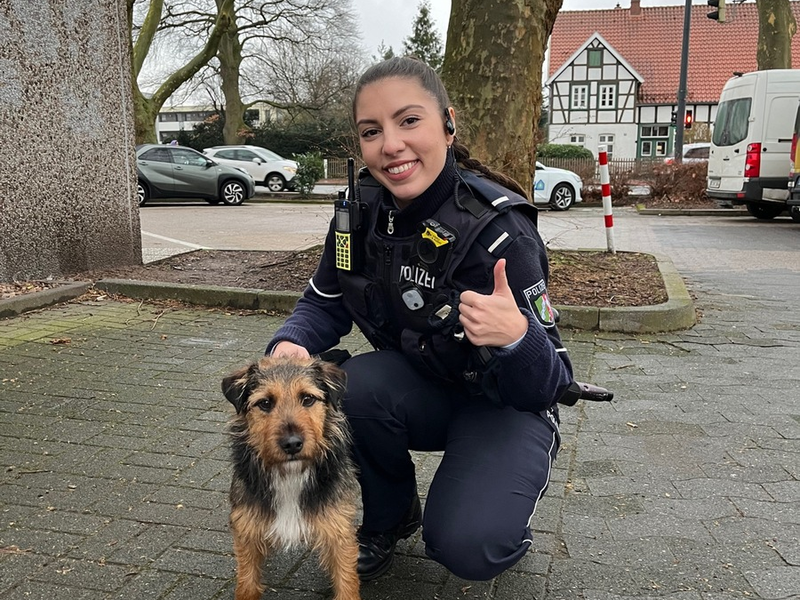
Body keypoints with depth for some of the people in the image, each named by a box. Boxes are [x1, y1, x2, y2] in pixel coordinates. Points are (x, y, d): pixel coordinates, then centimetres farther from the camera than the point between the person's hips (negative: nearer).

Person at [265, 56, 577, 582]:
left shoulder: (497, 229, -27)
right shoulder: (364, 208, -12)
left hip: (503, 406, -4)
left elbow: (547, 385, -24)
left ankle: (502, 507, 12)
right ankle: (391, 517, 2)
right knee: (352, 386, -28)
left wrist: (516, 337, -47)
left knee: (466, 547, -26)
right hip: (420, 390, 5)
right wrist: (291, 344, -21)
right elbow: (325, 303, 2)